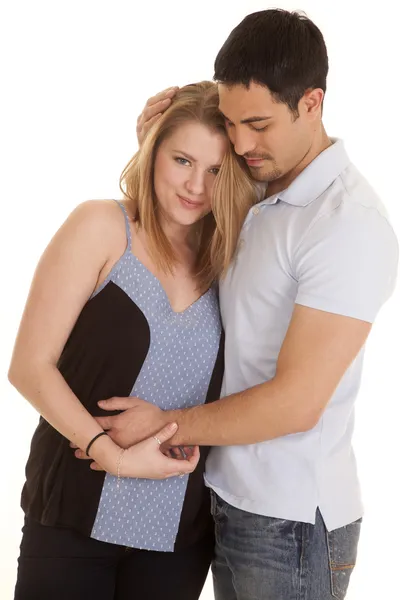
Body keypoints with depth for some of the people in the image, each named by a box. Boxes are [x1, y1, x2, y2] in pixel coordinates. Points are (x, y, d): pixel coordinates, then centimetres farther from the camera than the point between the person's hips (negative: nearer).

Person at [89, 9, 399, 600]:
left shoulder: (350, 223, -20)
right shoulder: (252, 194, 6)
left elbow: (296, 402, -22)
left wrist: (166, 425, -12)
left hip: (292, 524, -7)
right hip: (230, 498, 7)